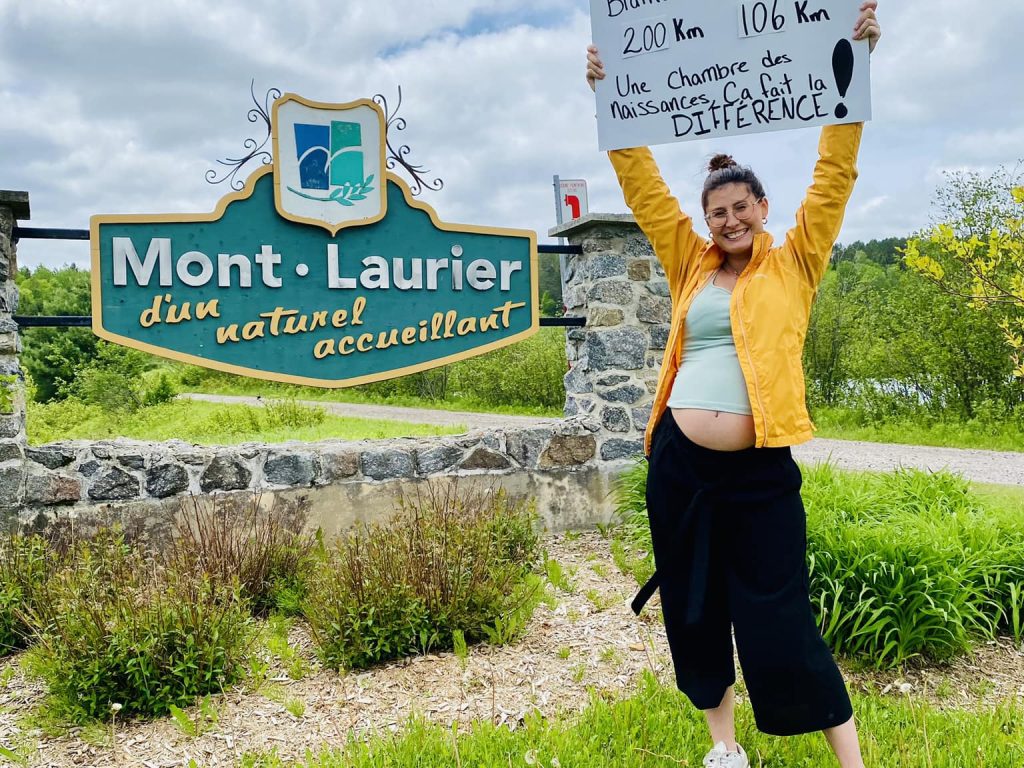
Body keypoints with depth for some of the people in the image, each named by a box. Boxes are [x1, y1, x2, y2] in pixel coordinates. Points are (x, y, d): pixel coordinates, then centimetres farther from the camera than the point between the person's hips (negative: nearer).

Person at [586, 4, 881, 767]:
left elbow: (833, 178, -2)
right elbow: (644, 188, 10)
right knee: (693, 609, 14)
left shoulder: (793, 266, 4)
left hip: (759, 470, -4)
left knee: (780, 623, 1)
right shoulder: (692, 267, 10)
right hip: (678, 461, 4)